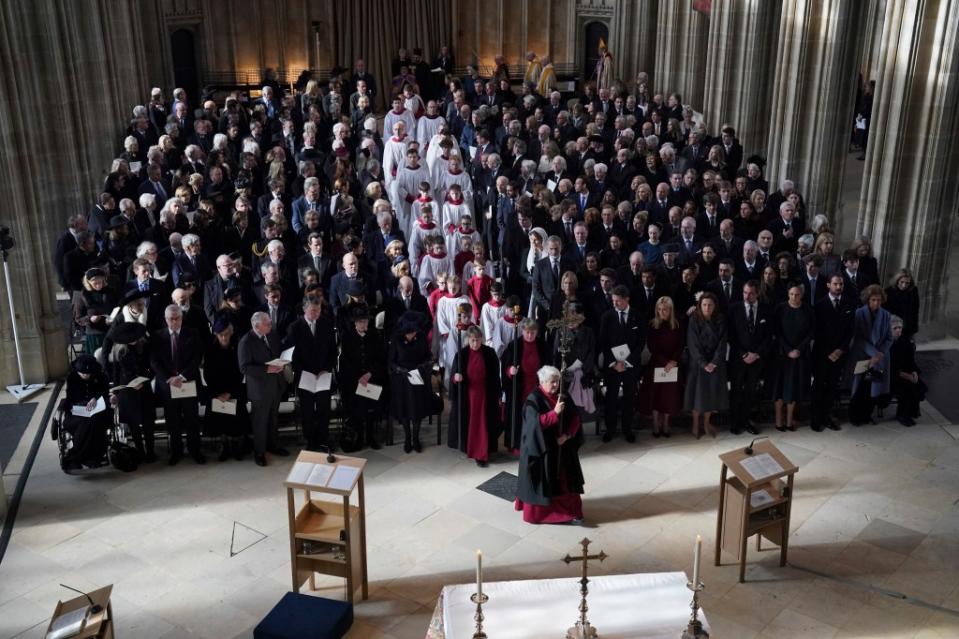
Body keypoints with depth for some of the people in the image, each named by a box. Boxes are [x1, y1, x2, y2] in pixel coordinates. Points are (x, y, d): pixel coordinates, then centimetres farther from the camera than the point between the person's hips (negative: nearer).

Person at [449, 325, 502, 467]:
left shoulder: (490, 353, -6)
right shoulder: (461, 354, -7)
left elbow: (495, 375, 1)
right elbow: (454, 375, -2)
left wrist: (497, 395, 2)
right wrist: (456, 378, -25)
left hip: (484, 394, 0)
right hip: (466, 395, 0)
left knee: (482, 424, 3)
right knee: (468, 423, 11)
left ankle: (481, 455, 9)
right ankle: (468, 448, 30)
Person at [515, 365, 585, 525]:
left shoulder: (563, 397, 3)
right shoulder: (534, 399, -13)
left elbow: (575, 418, 2)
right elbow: (536, 422, -22)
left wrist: (567, 435, -12)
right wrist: (555, 412, -27)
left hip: (562, 446, 5)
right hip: (541, 447, -5)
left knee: (564, 479, 7)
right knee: (542, 480, 3)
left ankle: (570, 512, 12)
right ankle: (537, 511, 16)